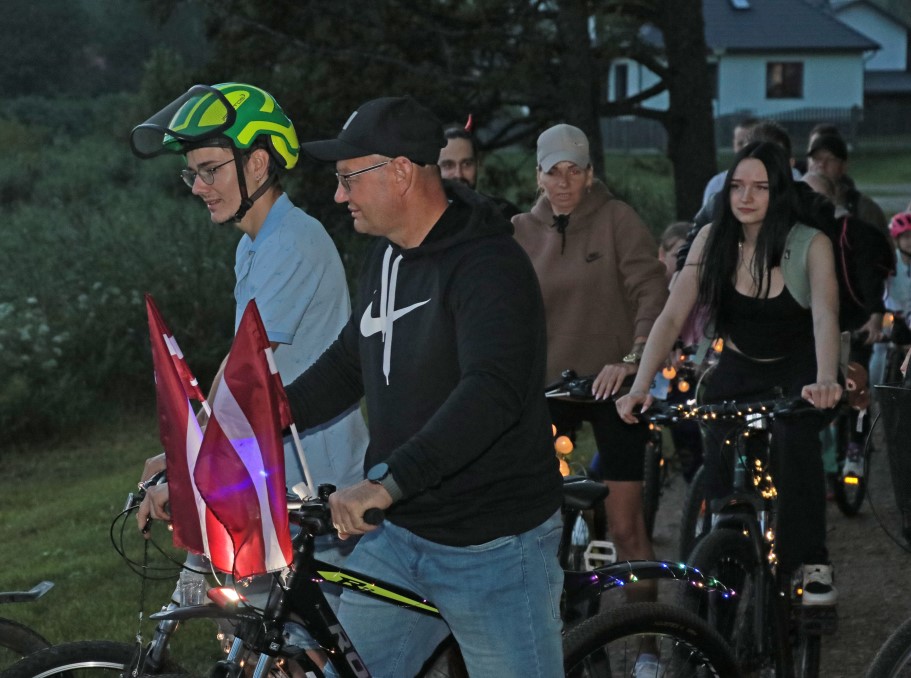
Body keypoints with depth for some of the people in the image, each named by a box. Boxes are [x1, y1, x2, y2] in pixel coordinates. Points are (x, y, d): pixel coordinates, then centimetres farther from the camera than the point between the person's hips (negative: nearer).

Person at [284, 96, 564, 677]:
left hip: (493, 550, -8)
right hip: (398, 536, 8)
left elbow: (492, 393, -36)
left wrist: (386, 484, -45)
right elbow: (346, 368, 17)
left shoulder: (489, 264, -21)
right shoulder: (388, 253, 9)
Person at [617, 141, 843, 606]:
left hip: (797, 375, -3)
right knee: (719, 480, -14)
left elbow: (825, 316, -34)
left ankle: (812, 564, -19)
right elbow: (671, 317, -17)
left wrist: (826, 381, -54)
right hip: (736, 376, 3)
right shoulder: (712, 240, -13)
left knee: (793, 442, -32)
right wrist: (640, 387, -32)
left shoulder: (811, 244, -20)